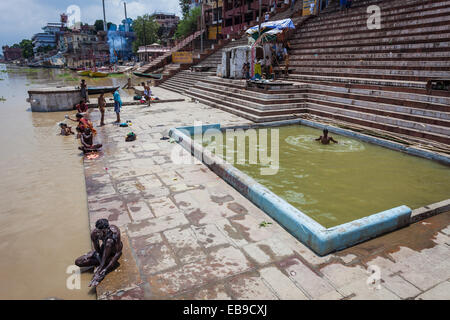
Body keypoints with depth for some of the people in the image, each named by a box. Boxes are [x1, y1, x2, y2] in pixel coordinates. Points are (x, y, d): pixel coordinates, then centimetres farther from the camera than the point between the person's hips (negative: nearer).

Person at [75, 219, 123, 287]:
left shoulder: (115, 232, -35)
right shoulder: (94, 234, -26)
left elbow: (118, 252, -31)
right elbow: (97, 250, -16)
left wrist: (106, 268, -35)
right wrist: (102, 264, -30)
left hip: (114, 250, -4)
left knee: (109, 241, -40)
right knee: (78, 262, -8)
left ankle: (101, 274, -31)